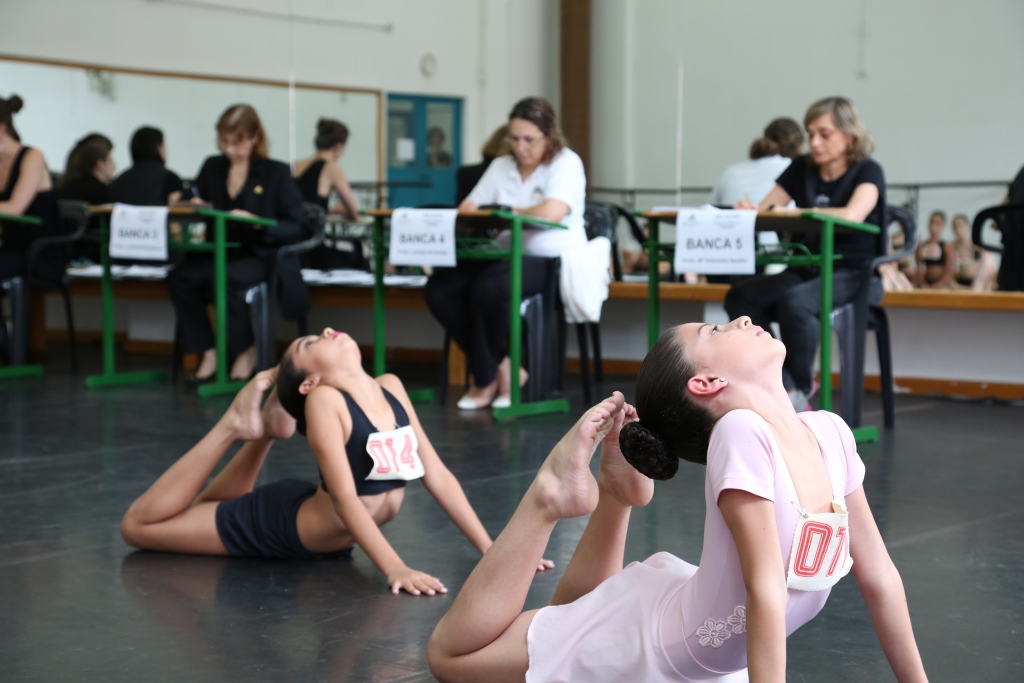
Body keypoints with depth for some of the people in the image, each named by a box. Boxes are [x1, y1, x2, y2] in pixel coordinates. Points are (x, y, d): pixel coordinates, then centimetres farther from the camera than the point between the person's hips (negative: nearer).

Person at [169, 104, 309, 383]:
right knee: (180, 276, -26)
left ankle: (246, 352, -11)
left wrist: (258, 224, -20)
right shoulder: (212, 168, 13)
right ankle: (207, 353, -14)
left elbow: (298, 227, -6)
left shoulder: (276, 173, 1)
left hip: (259, 256, -4)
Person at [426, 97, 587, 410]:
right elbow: (468, 207, 12)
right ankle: (501, 369, -13)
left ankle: (484, 380, -11)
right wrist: (472, 217, -14)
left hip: (552, 262, -7)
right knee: (439, 288, -17)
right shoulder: (501, 166, 18)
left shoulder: (566, 163, -2)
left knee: (488, 287, -34)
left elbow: (552, 213, -20)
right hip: (507, 255, 7)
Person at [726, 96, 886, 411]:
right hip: (806, 271, 6)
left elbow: (852, 215, -26)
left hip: (854, 275, -6)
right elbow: (762, 212, 4)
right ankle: (788, 391, -18)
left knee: (795, 302, -37)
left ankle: (802, 389, -15)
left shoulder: (867, 171, -5)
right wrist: (747, 211, -20)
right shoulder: (802, 169, 11)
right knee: (740, 298, -21)